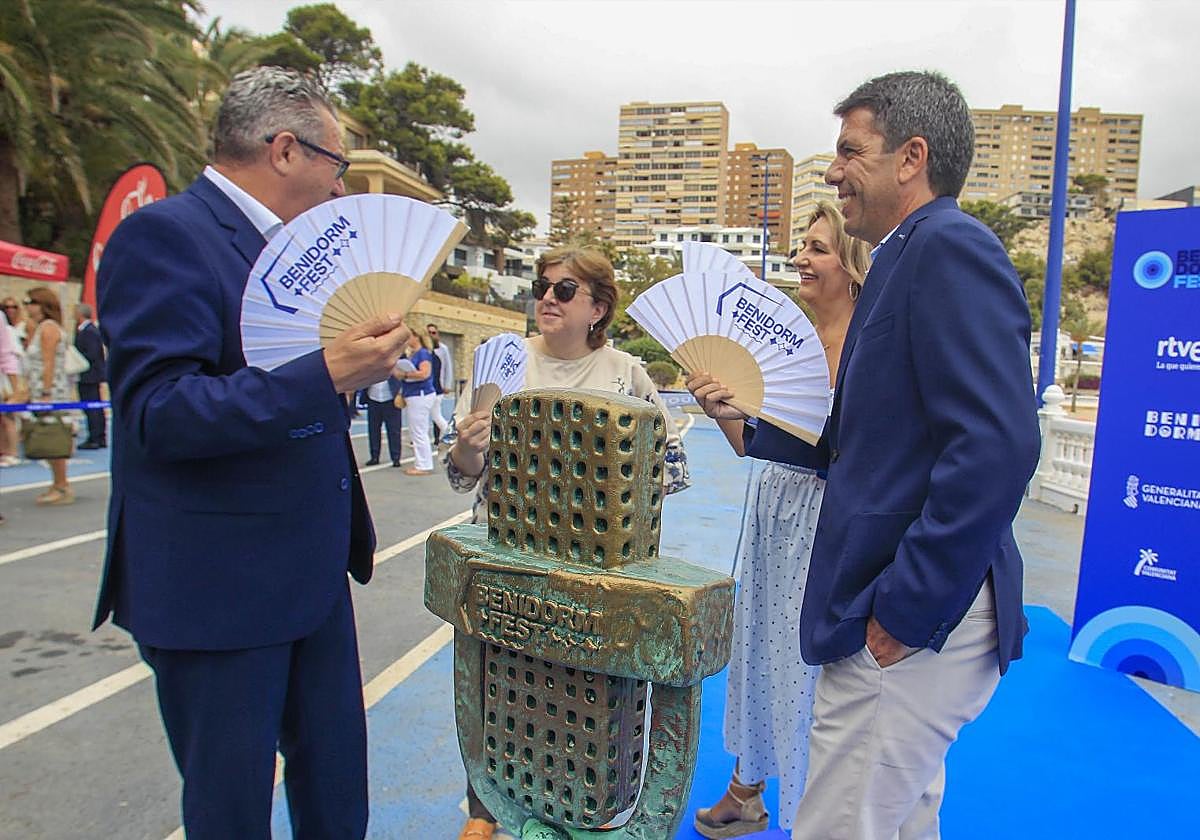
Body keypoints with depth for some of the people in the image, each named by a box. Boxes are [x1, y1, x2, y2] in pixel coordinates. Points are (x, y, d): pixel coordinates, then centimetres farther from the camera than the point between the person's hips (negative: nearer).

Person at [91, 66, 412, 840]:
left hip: (310, 568, 8)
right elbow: (160, 414, -24)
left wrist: (364, 355, 6)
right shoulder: (164, 235, -14)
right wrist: (326, 375, -32)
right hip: (217, 584, -8)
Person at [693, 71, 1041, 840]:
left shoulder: (950, 247, -15)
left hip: (915, 626, -10)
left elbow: (998, 446, -27)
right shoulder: (911, 257, 15)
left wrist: (906, 611, -22)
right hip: (901, 610, 10)